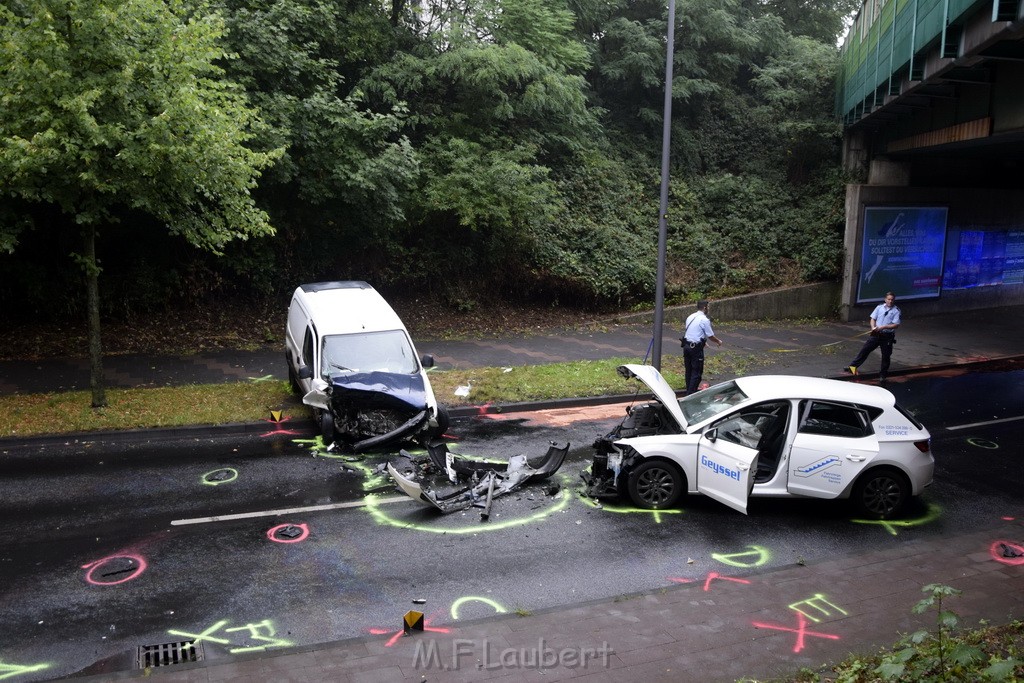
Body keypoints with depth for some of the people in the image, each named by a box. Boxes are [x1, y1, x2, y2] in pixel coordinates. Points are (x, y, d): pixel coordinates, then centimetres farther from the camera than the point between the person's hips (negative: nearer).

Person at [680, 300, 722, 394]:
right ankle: (692, 393, -4)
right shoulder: (704, 319, -12)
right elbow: (710, 336, -8)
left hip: (686, 345, 8)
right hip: (696, 348, -8)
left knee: (688, 370, 16)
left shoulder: (690, 317, 12)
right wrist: (718, 341, 11)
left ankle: (689, 391, 24)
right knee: (697, 372, -1)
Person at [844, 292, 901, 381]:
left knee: (886, 356, 5)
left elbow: (896, 325, -12)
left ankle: (882, 375, 18)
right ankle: (852, 366, 8)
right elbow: (873, 318, 9)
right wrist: (873, 327, -10)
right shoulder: (880, 307, 5)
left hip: (887, 336, -3)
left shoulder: (896, 310, -6)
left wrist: (883, 327, -21)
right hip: (876, 334, 3)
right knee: (865, 349, 2)